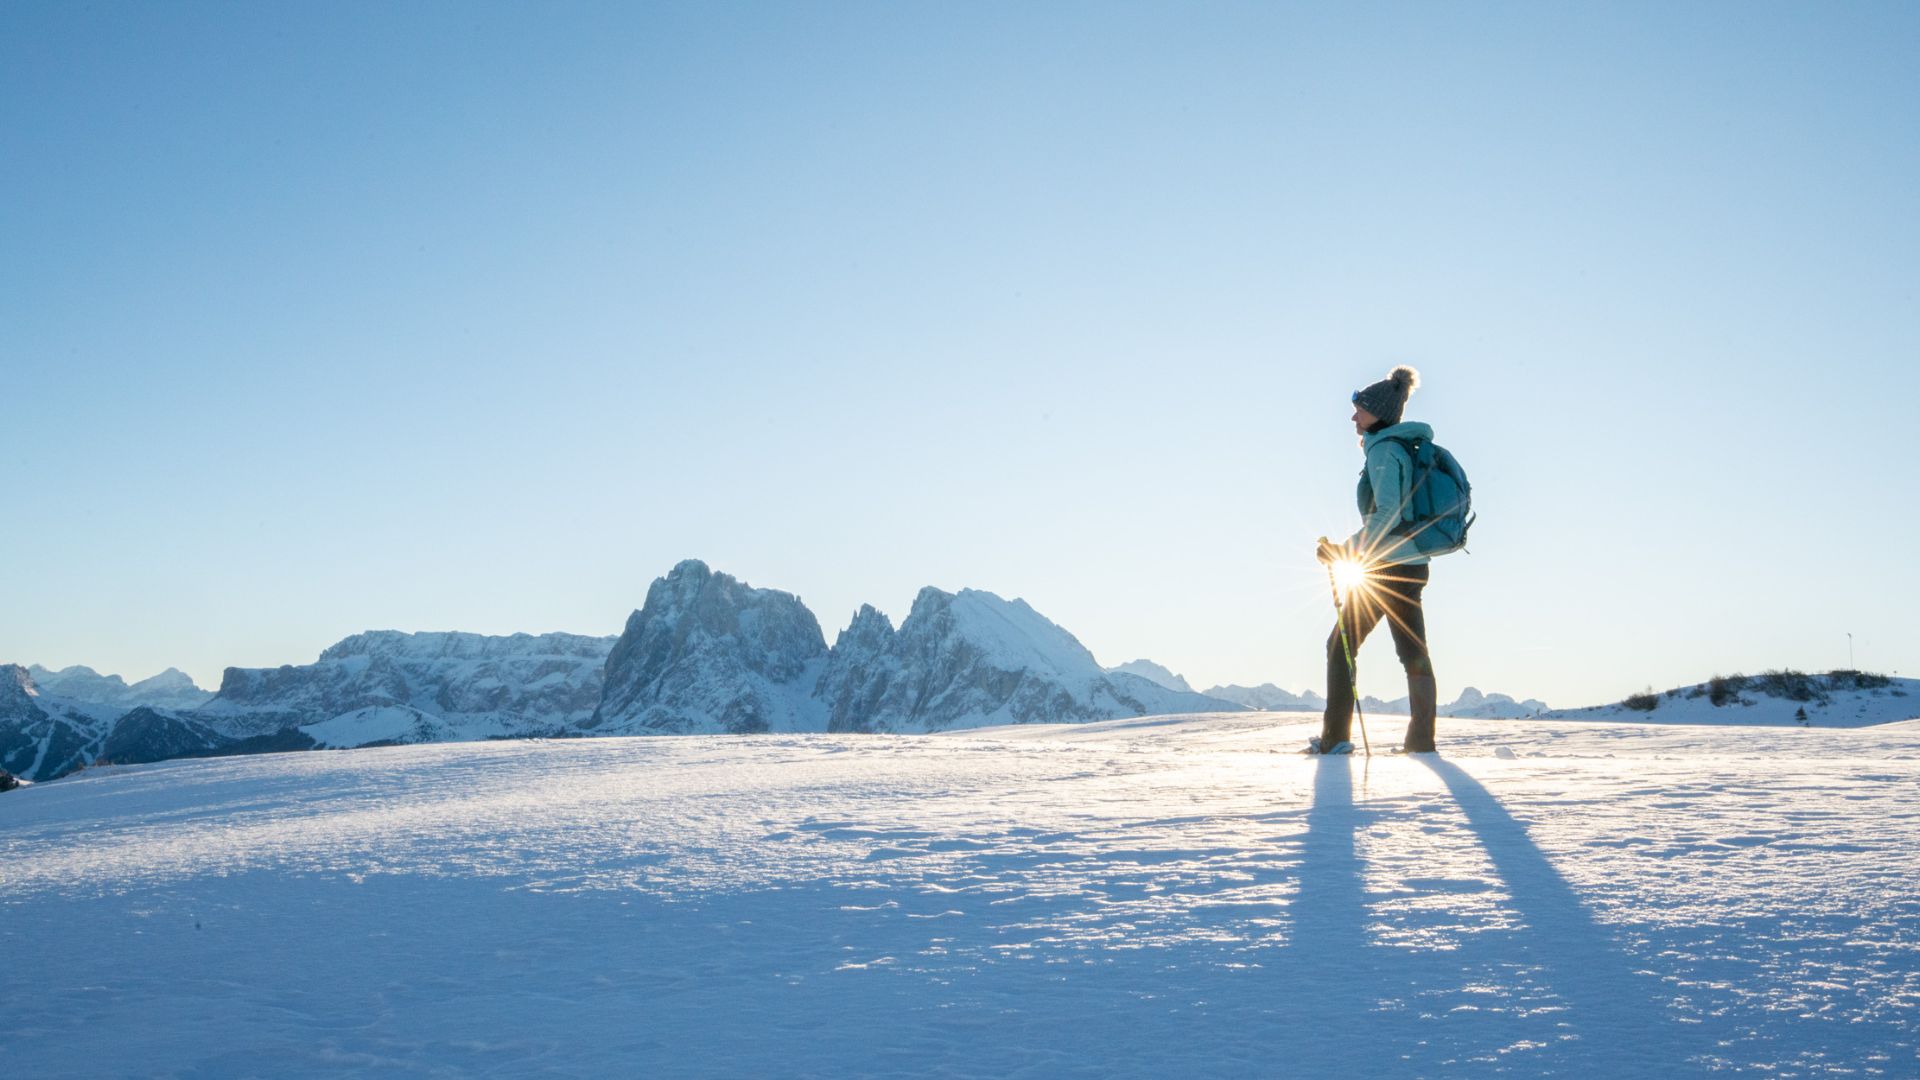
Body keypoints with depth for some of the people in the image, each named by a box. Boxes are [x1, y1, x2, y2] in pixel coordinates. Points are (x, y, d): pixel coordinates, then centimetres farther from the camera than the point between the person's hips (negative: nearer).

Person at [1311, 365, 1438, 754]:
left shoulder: (1383, 449, -12)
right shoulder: (1407, 447, 16)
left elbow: (1388, 514, -22)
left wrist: (1345, 550, -19)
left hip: (1387, 564, -9)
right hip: (1414, 565, 9)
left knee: (1341, 644, -2)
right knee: (1413, 652, 9)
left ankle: (1335, 737, -2)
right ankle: (1421, 739, 11)